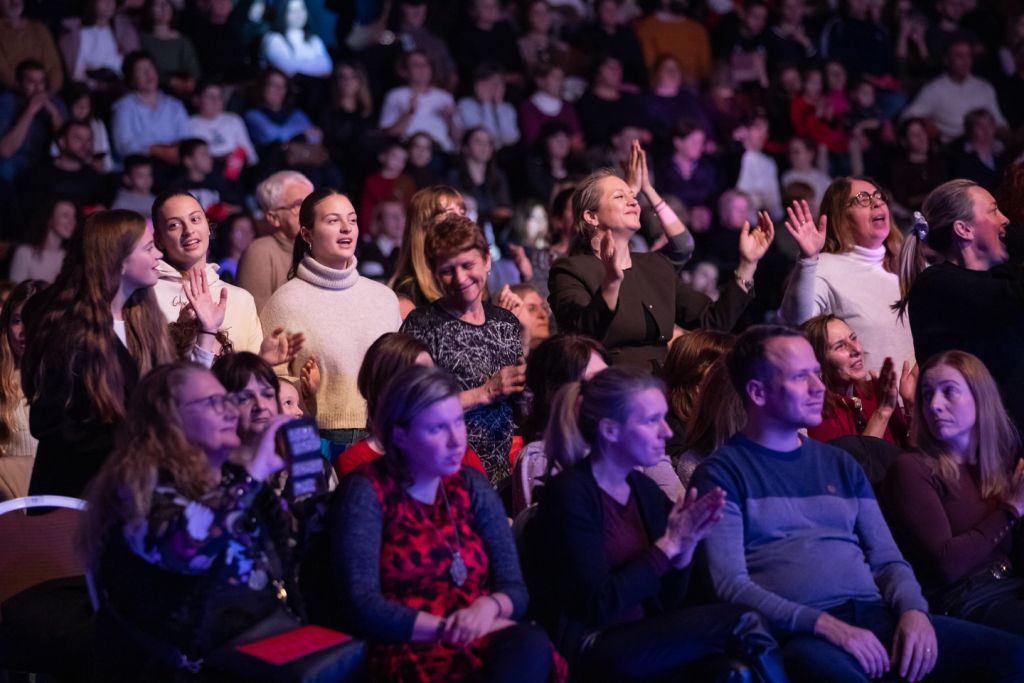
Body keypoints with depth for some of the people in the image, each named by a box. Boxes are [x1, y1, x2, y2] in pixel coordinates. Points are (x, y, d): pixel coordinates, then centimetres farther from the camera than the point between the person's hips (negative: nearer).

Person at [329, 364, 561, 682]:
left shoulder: (472, 487, 13)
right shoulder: (367, 493, -3)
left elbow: (514, 588, 8)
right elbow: (363, 608, -12)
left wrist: (488, 607, -16)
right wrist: (449, 628, -15)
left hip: (482, 642, 5)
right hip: (411, 653, -5)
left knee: (530, 644, -31)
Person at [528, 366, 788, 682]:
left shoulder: (645, 489, 10)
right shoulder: (569, 493, -11)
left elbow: (666, 604, 11)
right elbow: (599, 606, -18)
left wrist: (686, 546, -7)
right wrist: (668, 544, -13)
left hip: (641, 639, 6)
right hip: (592, 651, -6)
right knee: (742, 624, -18)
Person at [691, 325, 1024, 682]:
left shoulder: (840, 463, 22)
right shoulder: (721, 472, 4)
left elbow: (888, 559, 19)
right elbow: (730, 584, -7)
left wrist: (913, 610, -4)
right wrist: (824, 624, -19)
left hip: (877, 617, 6)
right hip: (799, 631, -6)